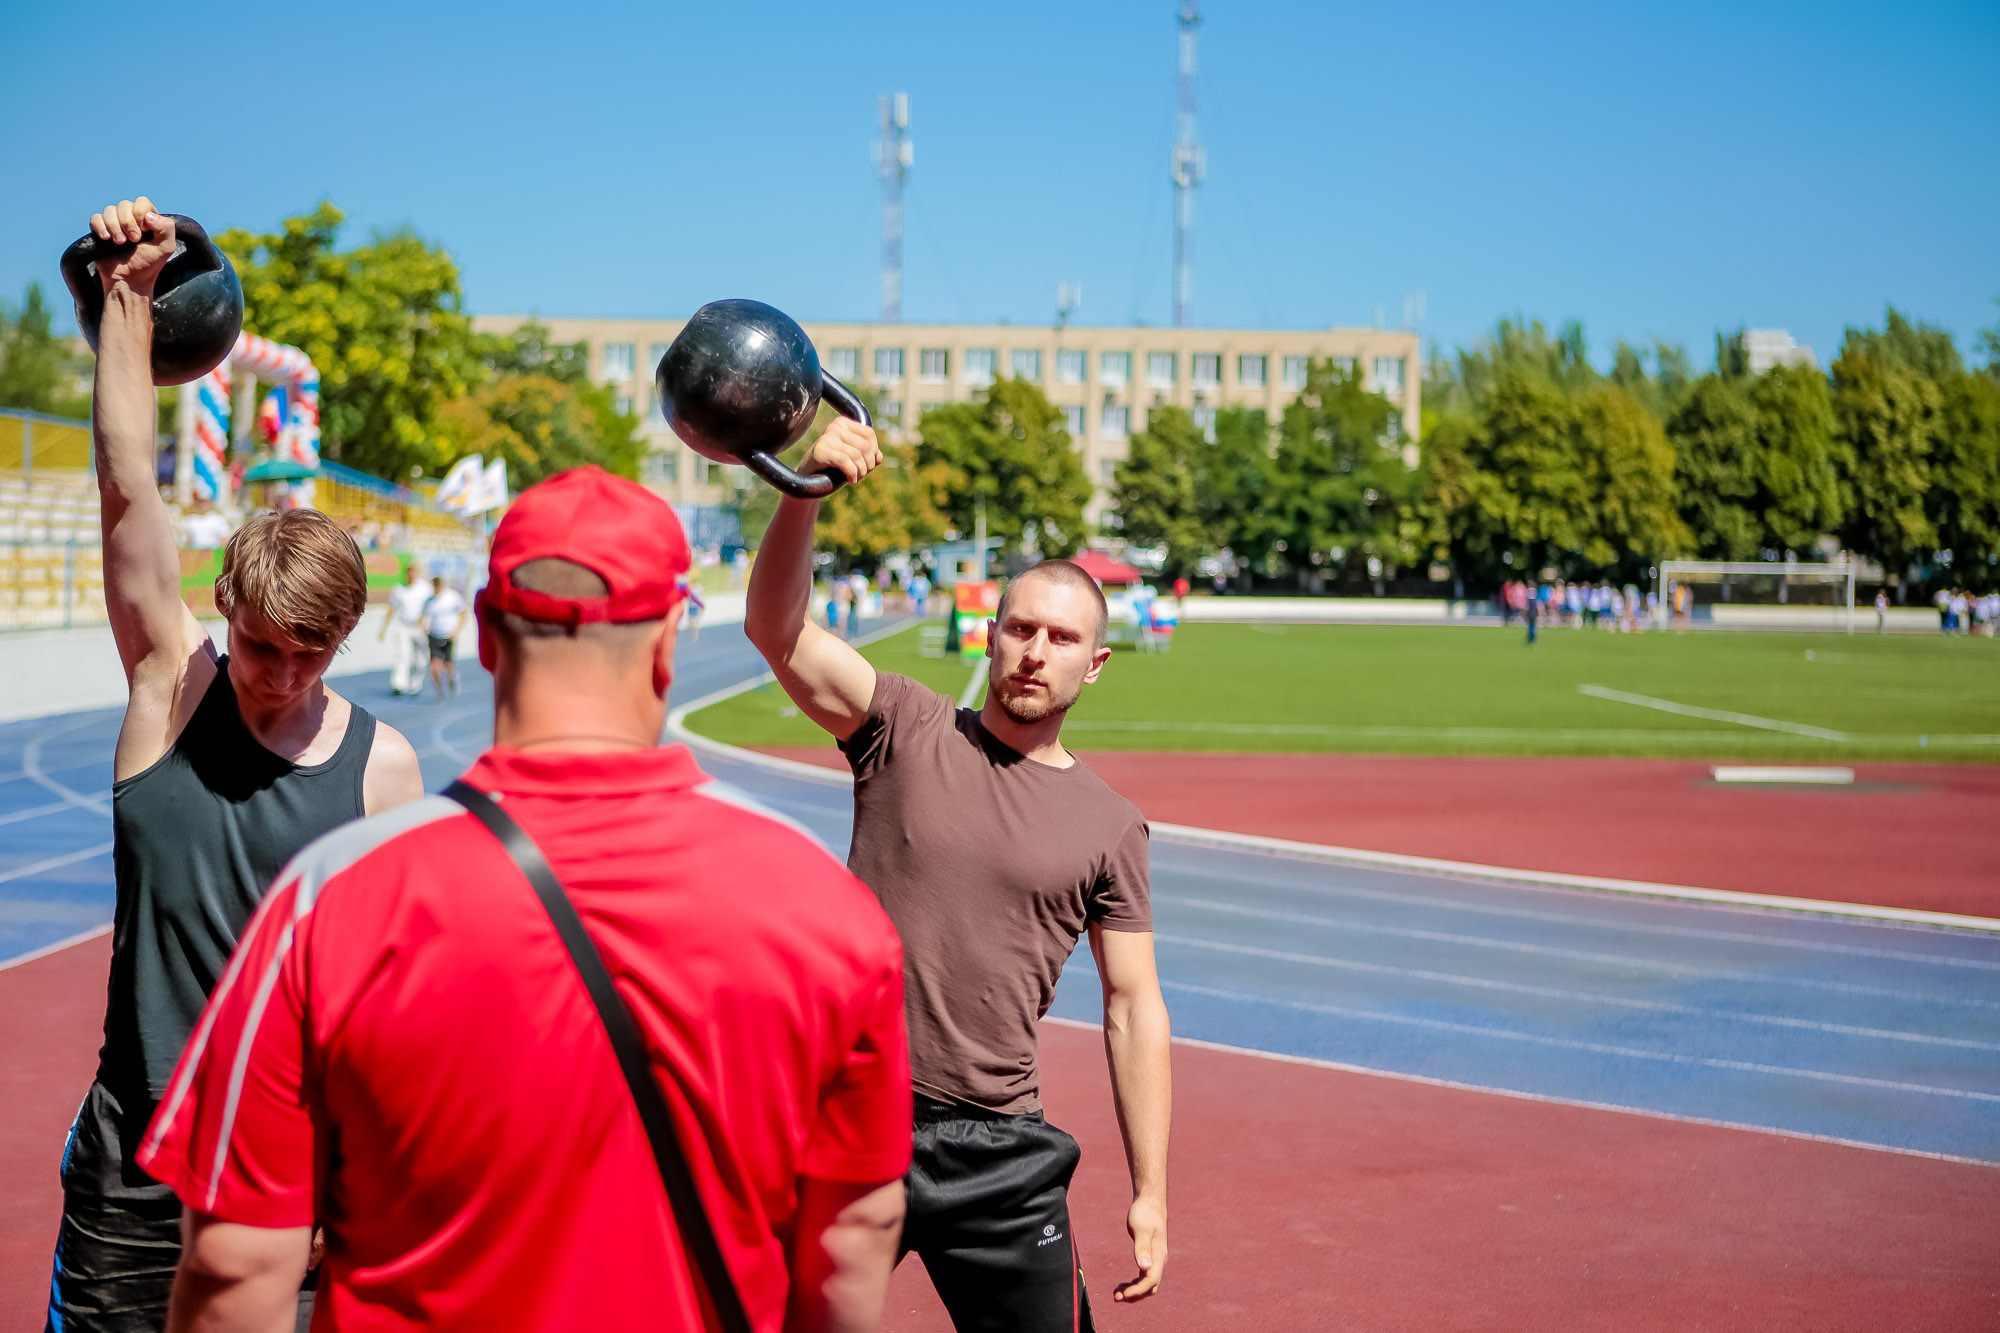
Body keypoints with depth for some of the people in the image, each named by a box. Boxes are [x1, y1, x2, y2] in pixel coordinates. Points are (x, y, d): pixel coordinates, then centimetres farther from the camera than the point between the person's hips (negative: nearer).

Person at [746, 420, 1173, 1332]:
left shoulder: (1109, 827, 5)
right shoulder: (906, 733, 1)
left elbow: (1133, 1007, 6)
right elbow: (775, 629, -11)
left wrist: (1150, 1193, 2)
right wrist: (805, 493, -29)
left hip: (1000, 1155, 1)